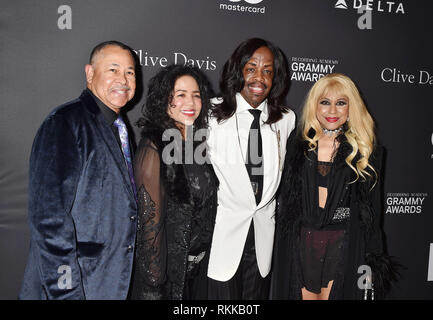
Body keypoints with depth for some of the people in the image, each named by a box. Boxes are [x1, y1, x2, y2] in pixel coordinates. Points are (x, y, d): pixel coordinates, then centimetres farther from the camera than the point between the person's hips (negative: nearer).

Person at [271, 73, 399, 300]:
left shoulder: (366, 150, -1)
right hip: (302, 242, 2)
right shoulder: (298, 144, 3)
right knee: (305, 294, 11)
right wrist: (283, 247, 5)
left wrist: (372, 262, 0)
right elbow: (286, 199, 7)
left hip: (344, 245, -1)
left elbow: (372, 209, 1)